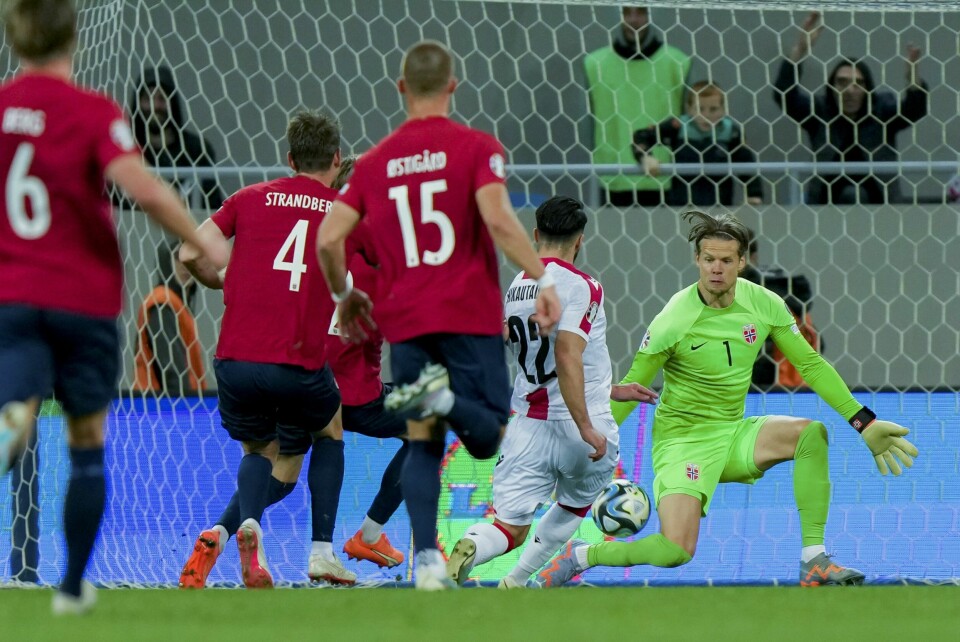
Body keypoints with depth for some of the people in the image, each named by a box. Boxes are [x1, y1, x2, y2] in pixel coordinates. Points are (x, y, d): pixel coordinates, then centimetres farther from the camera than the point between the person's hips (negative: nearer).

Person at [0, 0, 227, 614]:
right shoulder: (92, 112, -8)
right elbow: (144, 188, -21)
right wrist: (206, 244, -9)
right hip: (84, 298, -2)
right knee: (88, 439, 14)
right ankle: (74, 586, 19)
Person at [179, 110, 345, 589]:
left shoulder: (251, 199, 9)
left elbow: (190, 254, 5)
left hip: (235, 361, 1)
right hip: (299, 366, -1)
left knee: (261, 451, 24)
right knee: (330, 433, 30)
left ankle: (248, 522, -10)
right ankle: (322, 550, 17)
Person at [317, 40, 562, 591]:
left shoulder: (375, 162, 10)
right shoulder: (477, 148, -1)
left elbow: (328, 239, 5)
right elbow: (498, 219, -17)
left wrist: (344, 295, 22)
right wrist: (544, 279, -15)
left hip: (405, 319, 3)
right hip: (470, 314, -3)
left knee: (423, 442, 8)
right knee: (488, 437, 3)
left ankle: (427, 561, -8)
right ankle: (443, 397, -30)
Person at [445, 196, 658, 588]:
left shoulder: (516, 288, 13)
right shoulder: (581, 287, -10)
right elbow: (567, 356, -24)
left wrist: (610, 391, 32)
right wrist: (586, 427, -23)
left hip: (528, 423, 4)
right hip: (577, 426, -4)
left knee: (509, 529, 0)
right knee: (575, 505, 25)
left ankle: (470, 549, -34)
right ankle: (515, 584, 17)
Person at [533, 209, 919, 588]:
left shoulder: (764, 305, -5)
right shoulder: (674, 321, -18)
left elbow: (811, 365, 4)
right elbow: (630, 390, -9)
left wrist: (864, 423, -1)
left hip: (734, 435, 5)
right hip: (681, 440, -5)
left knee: (812, 434, -21)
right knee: (676, 551, -23)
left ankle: (813, 563, -15)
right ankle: (578, 557, 3)